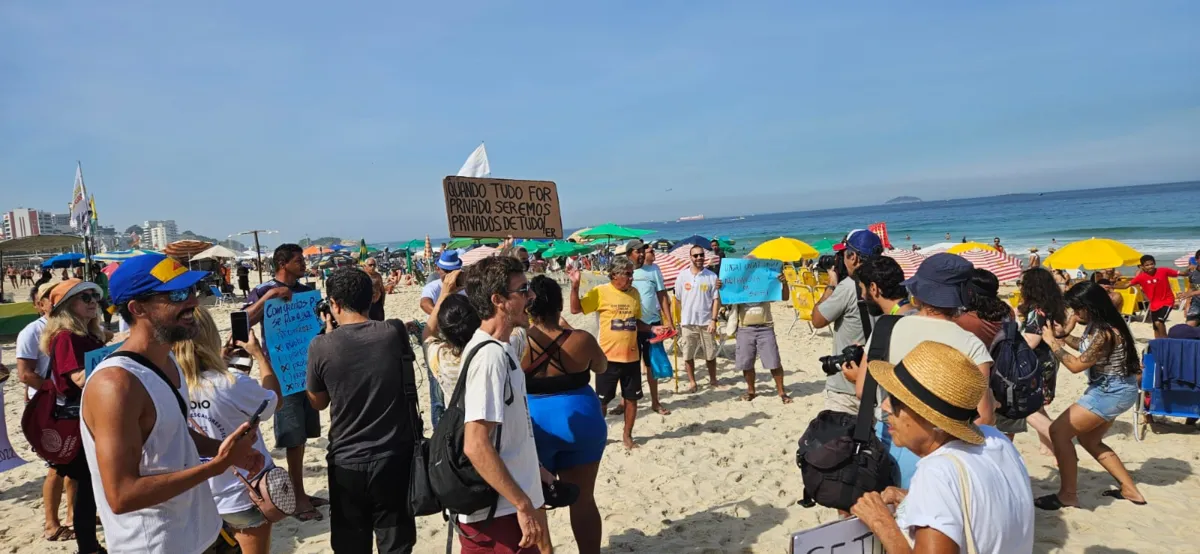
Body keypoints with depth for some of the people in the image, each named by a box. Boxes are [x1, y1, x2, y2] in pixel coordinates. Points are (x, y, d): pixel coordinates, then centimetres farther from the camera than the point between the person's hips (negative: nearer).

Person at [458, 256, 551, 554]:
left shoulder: (501, 349, 7)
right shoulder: (490, 355, -22)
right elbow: (476, 446, -26)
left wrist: (534, 470, 22)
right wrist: (523, 505, -22)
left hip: (509, 506, 9)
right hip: (496, 514, -9)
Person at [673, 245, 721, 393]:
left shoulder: (711, 276, -1)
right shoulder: (682, 276, 2)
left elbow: (716, 299, -1)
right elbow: (678, 299, 7)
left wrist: (714, 320, -8)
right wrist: (678, 321, 6)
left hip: (706, 322, -1)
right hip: (687, 322, 1)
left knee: (710, 355, 9)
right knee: (688, 355, 5)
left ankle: (713, 380, 25)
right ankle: (692, 381, 18)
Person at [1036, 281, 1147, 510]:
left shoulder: (1105, 333, -28)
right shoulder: (1099, 324, 1)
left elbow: (1076, 365, -23)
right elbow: (1087, 347, 18)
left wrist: (1053, 342, -15)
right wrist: (1063, 335, 3)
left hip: (1112, 392, -10)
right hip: (1112, 390, 10)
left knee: (1058, 431, -10)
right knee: (1090, 440, 21)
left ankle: (1068, 495, -1)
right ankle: (1130, 490, 29)